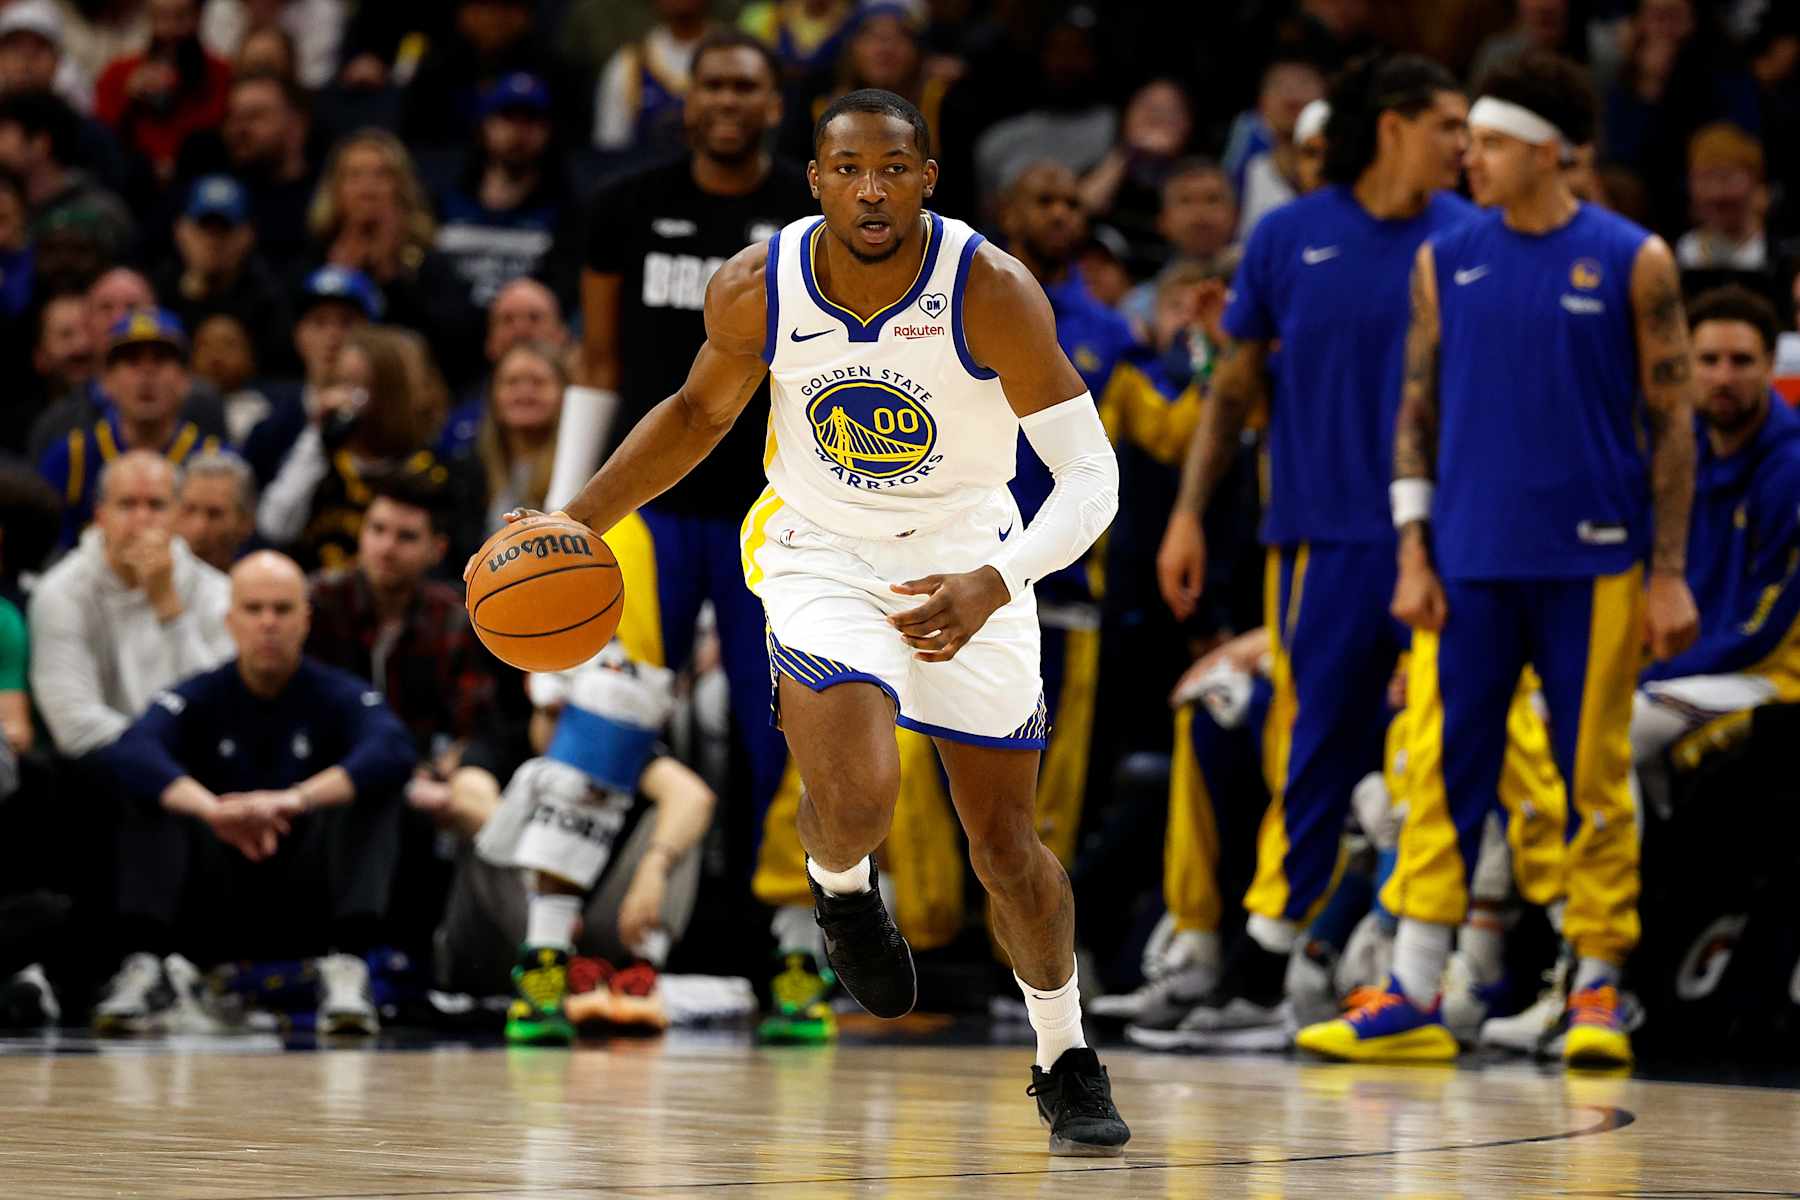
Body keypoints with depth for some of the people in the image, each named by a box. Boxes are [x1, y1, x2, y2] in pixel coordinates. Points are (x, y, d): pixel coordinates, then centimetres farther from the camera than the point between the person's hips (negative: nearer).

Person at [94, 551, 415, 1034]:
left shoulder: (338, 696, -1)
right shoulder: (199, 699, 0)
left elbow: (394, 753, -24)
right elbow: (129, 755, -23)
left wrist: (298, 799, -41)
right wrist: (212, 810, -42)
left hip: (310, 907, 0)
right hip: (215, 916, 1)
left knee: (371, 793, -22)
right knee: (149, 796, -19)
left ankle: (345, 968, -34)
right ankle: (143, 968, -30)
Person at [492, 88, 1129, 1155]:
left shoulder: (992, 292, -25)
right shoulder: (756, 291, -17)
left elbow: (1090, 477, -25)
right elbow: (703, 407, 5)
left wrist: (992, 584, -41)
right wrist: (576, 523, -2)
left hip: (965, 559, 0)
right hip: (822, 549, 0)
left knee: (1004, 837, 5)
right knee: (856, 801, -24)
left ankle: (1068, 1065, 27)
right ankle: (842, 886, 14)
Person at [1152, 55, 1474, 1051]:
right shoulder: (1289, 238, 4)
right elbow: (1236, 384, 12)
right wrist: (1189, 512, 6)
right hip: (1324, 537, 0)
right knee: (1312, 752, 1)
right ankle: (1257, 972, 9)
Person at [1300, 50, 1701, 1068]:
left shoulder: (1633, 263, -2)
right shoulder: (1447, 261, 7)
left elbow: (1673, 421, -1)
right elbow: (1420, 408, 10)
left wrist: (1671, 573, -6)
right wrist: (1413, 552, 1)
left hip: (1591, 564, -3)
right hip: (1469, 564, 3)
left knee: (1596, 777, 2)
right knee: (1443, 773, 1)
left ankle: (1599, 991, 11)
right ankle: (1415, 1000, 3)